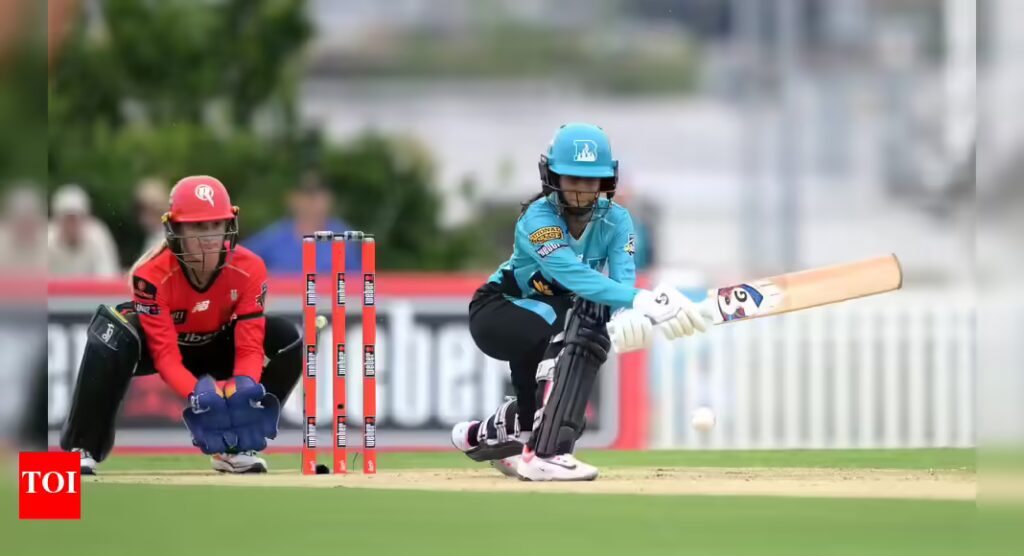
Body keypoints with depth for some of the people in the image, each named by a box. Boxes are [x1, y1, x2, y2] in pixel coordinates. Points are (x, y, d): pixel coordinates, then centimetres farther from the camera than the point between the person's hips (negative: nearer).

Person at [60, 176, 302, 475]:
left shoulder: (249, 269, -24)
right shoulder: (152, 274, -32)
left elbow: (250, 346, -24)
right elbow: (165, 354, -33)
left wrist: (243, 385, -47)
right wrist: (197, 393, -52)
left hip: (215, 349, 4)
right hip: (158, 342, -3)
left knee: (285, 337, -19)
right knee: (114, 335, -37)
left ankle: (235, 445, -9)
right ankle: (82, 448, -28)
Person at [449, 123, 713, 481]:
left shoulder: (615, 220, -12)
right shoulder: (537, 220, -28)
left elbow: (622, 280, -28)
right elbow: (573, 275, -45)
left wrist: (626, 317, -53)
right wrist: (640, 301, -58)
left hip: (561, 318, 6)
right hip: (497, 311, -6)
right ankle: (544, 453, -36)